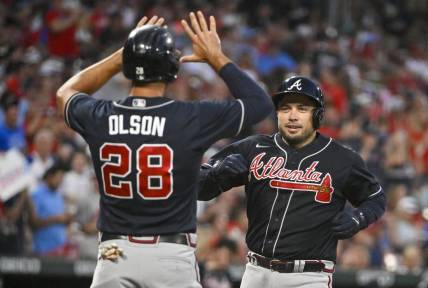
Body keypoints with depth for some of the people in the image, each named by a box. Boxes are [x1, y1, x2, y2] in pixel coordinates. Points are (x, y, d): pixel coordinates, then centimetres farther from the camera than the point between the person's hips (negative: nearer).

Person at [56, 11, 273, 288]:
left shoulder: (100, 118, 0)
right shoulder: (191, 119, -9)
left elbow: (65, 93, 26)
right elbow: (261, 103, 5)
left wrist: (122, 55, 23)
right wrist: (217, 57, 13)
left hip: (116, 255, 3)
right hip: (172, 256, -2)